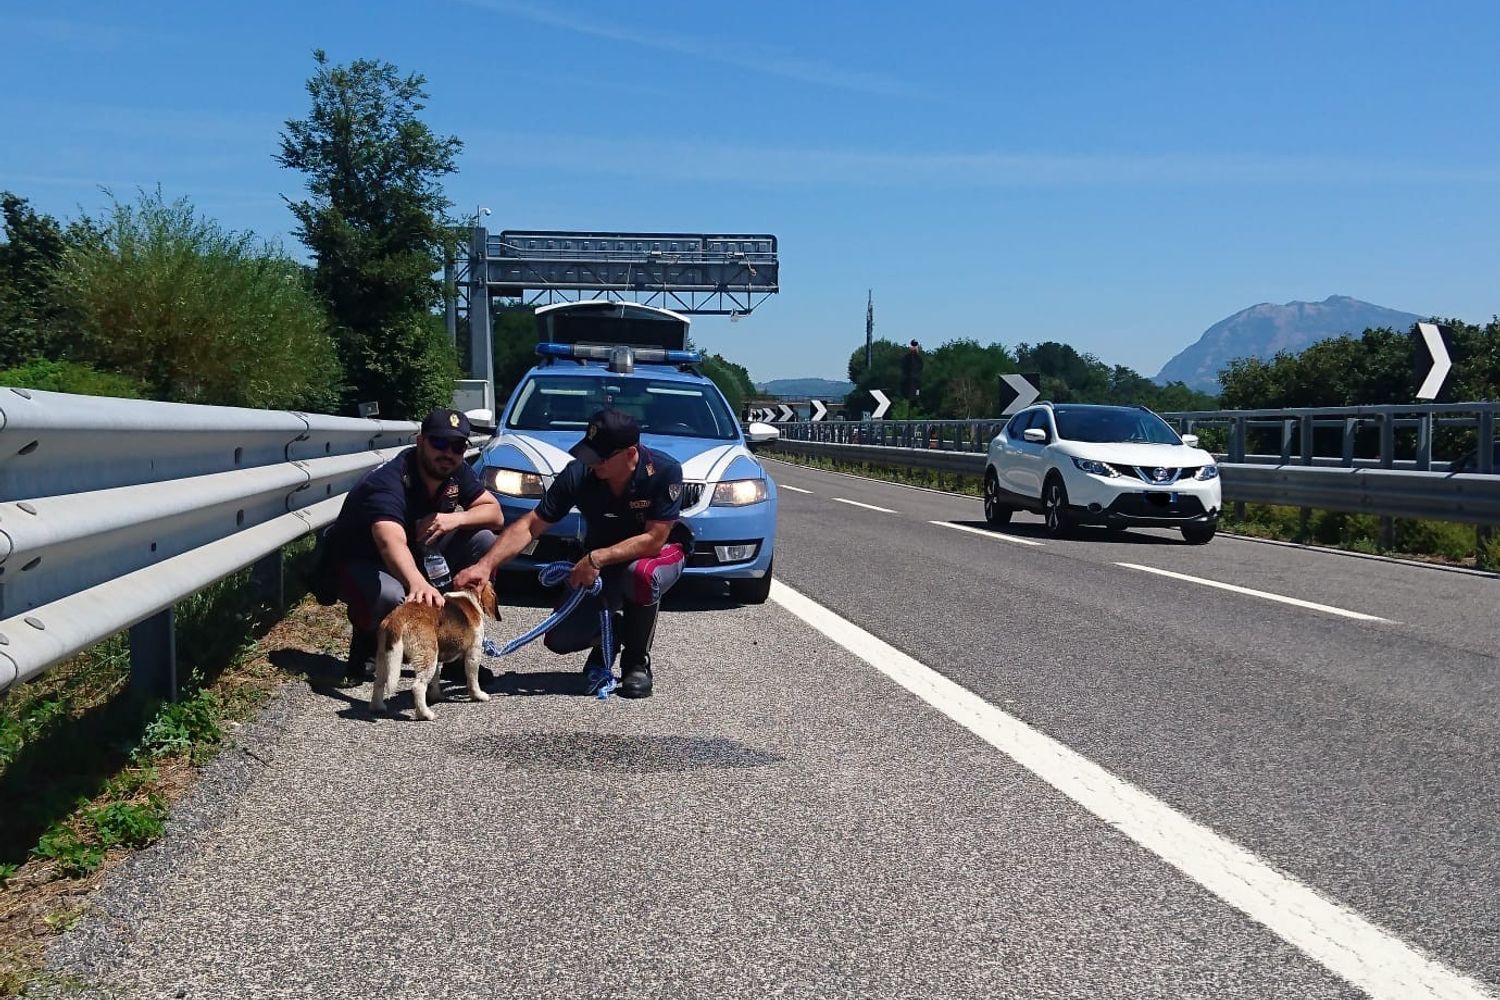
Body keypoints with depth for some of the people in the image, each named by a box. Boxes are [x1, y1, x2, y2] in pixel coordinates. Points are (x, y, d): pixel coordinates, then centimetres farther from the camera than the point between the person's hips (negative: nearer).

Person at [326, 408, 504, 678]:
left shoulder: (456, 473, -10)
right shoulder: (387, 482, -34)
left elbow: (495, 513, -5)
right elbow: (390, 542, -53)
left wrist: (457, 518, -27)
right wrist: (418, 584, -74)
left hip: (416, 554, 7)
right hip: (360, 562, -7)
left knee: (484, 541, -13)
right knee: (391, 599, -41)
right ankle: (366, 645, -3)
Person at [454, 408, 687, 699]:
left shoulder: (665, 471, -28)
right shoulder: (578, 474, -19)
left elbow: (654, 540, -28)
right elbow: (530, 525, -17)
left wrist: (597, 558, -34)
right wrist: (485, 565, -29)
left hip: (661, 553, -3)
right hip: (599, 566, 3)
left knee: (643, 574, -41)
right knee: (561, 639, -16)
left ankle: (637, 663, -14)